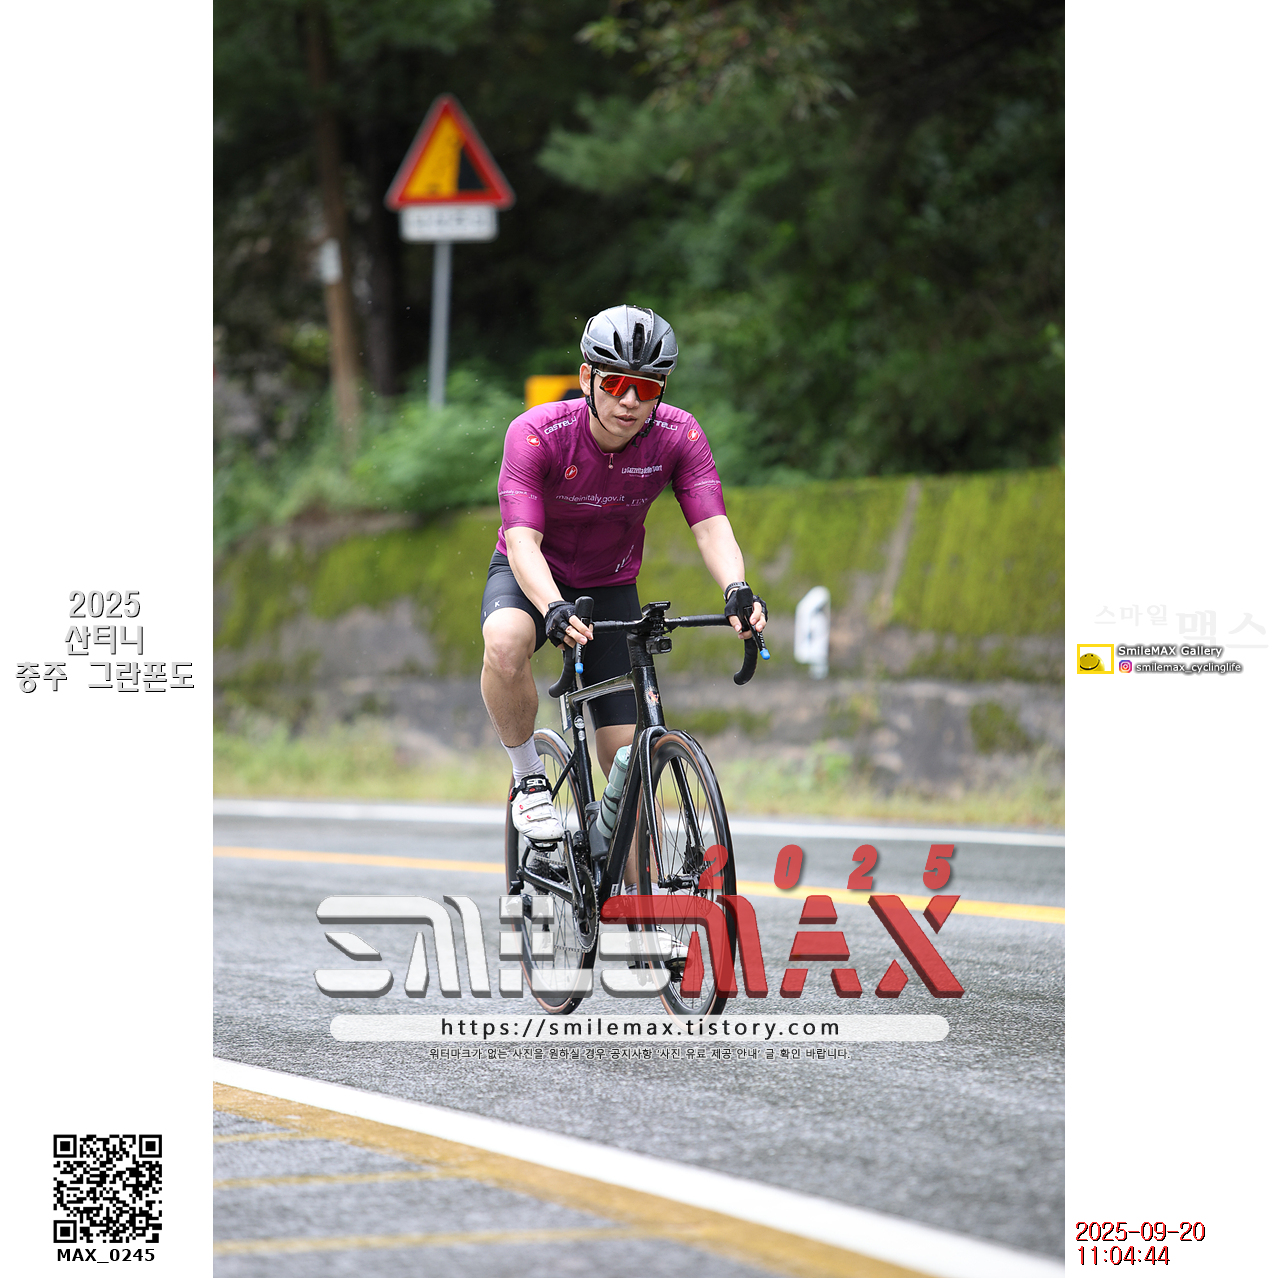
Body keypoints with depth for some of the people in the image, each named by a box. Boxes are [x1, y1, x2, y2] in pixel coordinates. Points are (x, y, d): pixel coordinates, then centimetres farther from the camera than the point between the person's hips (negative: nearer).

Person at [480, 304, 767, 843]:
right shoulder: (536, 433, -28)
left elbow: (711, 525, -26)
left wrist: (736, 589, -47)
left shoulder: (679, 436, -20)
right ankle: (527, 777, -15)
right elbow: (522, 541, -36)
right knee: (506, 642, -39)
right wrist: (554, 608, -55)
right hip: (533, 578, -2)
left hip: (610, 588, 3)